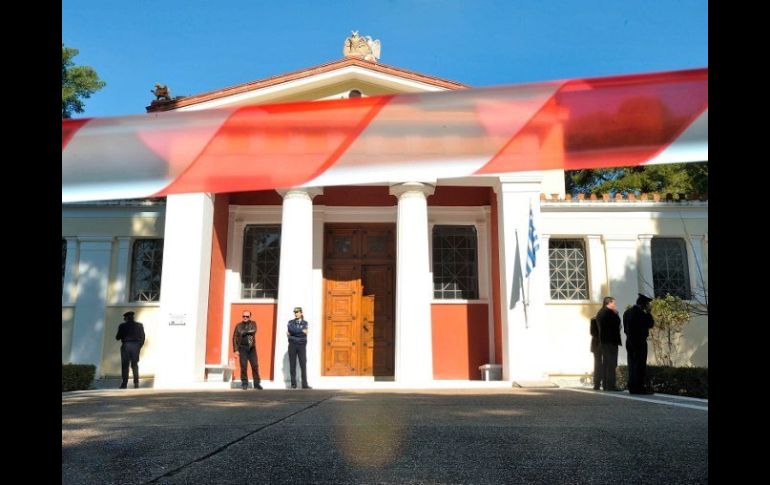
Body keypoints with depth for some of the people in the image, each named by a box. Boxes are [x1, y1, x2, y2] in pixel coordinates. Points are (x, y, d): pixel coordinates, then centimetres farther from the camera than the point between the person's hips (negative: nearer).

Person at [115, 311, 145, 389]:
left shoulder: (122, 326, -1)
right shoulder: (139, 325, 6)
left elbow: (118, 337, 1)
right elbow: (143, 337, 6)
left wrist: (118, 336, 23)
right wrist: (139, 346, 14)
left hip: (126, 345, -2)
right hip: (136, 346, 2)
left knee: (125, 365, 3)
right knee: (135, 365, 10)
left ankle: (124, 384, -2)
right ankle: (136, 383, 1)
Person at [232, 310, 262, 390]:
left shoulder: (253, 323, 8)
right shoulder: (238, 326, 6)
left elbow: (253, 331, -13)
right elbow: (234, 338, 4)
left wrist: (244, 332, -10)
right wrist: (236, 350, -4)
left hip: (252, 348, 1)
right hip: (242, 348, -1)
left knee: (255, 366, -2)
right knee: (243, 366, -3)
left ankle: (256, 383, 4)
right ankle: (244, 384, 7)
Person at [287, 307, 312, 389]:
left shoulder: (305, 323, 6)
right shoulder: (290, 322, 7)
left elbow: (304, 334, -11)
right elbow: (291, 329, -16)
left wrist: (292, 333, -11)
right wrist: (301, 331, -12)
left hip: (302, 346, 0)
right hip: (292, 345, 0)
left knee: (303, 365, -5)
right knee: (292, 365, -1)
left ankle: (305, 384, -3)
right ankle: (293, 384, 5)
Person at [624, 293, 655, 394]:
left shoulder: (627, 312, 9)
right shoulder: (641, 313, -17)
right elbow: (651, 324, -8)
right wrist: (648, 312, -4)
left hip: (629, 342, 8)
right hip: (640, 342, -8)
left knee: (632, 365, 11)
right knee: (640, 366, -3)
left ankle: (632, 387, 13)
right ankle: (640, 388, -3)